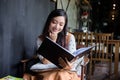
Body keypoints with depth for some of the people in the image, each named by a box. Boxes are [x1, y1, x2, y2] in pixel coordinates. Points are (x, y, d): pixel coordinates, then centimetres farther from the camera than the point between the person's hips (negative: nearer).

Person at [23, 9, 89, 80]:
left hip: (67, 72, -2)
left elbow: (71, 60, -9)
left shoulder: (69, 37, -5)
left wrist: (68, 65, -33)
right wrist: (52, 41, -15)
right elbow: (45, 62, -8)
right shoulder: (41, 39, -1)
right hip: (48, 71, 2)